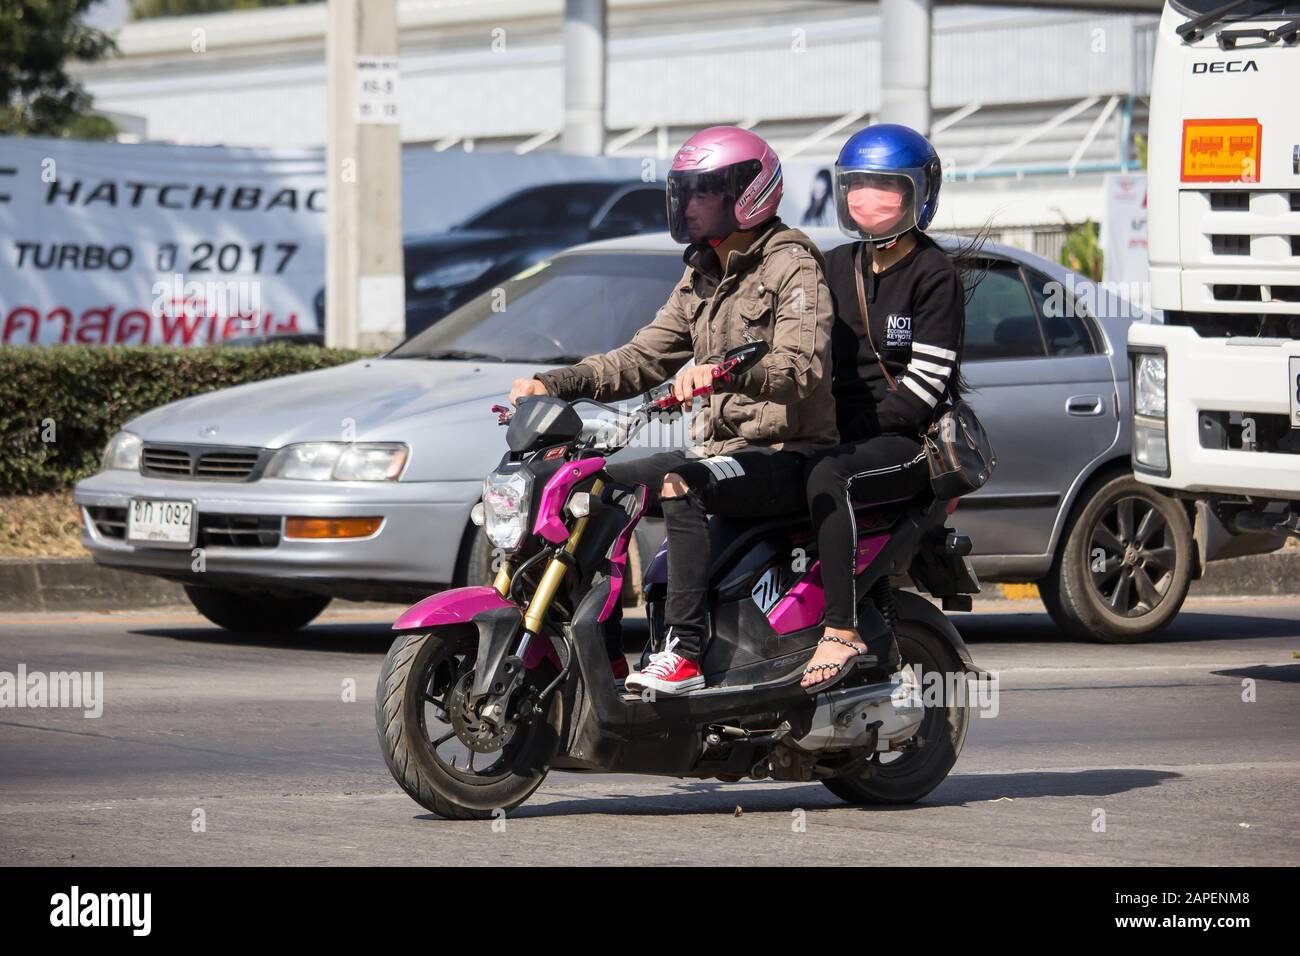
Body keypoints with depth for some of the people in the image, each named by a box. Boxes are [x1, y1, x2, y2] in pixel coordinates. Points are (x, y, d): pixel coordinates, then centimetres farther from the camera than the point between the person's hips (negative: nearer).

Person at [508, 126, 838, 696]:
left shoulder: (793, 267, -8)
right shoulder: (702, 275, 19)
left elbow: (804, 369, -24)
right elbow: (644, 359, 18)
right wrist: (555, 384, 4)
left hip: (783, 455, -9)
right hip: (715, 451, 9)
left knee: (680, 485, -36)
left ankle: (685, 650, -40)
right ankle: (606, 651, -2)